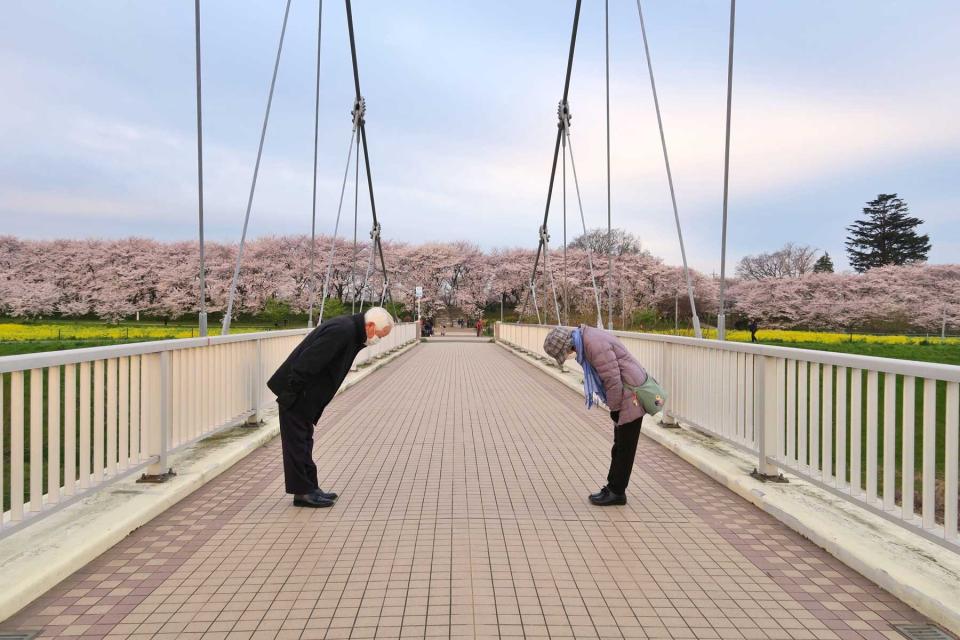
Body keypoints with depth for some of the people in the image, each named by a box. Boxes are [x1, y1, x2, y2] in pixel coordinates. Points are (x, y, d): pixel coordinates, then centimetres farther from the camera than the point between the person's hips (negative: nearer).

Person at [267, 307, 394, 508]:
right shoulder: (341, 330, -25)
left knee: (304, 441, 15)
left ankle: (310, 489, 24)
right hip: (296, 394, -10)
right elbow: (306, 362, -28)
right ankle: (303, 492, 9)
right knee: (297, 442, 0)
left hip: (307, 395, 10)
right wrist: (288, 395, -22)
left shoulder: (352, 331, 7)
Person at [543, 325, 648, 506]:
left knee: (624, 447, 2)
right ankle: (614, 488, 26)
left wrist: (614, 408, -11)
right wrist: (614, 406, 13)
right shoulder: (586, 339, 7)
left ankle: (617, 492, 13)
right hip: (624, 394, 10)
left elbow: (612, 379, -23)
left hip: (630, 396, -10)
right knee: (620, 445, 16)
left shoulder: (594, 344, -25)